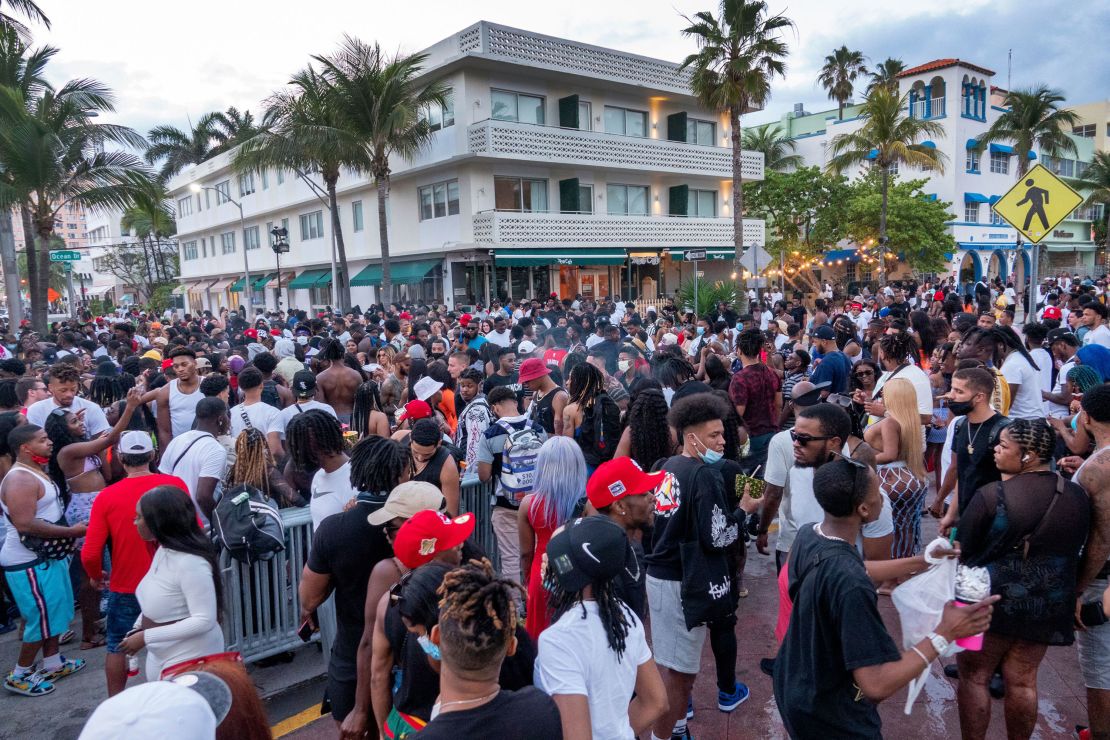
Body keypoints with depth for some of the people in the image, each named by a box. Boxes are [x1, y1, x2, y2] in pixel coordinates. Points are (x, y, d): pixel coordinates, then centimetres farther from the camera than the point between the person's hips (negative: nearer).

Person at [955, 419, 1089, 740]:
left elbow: (962, 551, -10)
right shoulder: (1078, 497, -6)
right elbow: (1076, 550, 8)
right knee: (1022, 681, 17)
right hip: (1047, 607, 5)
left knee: (974, 678, 11)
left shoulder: (990, 495, -21)